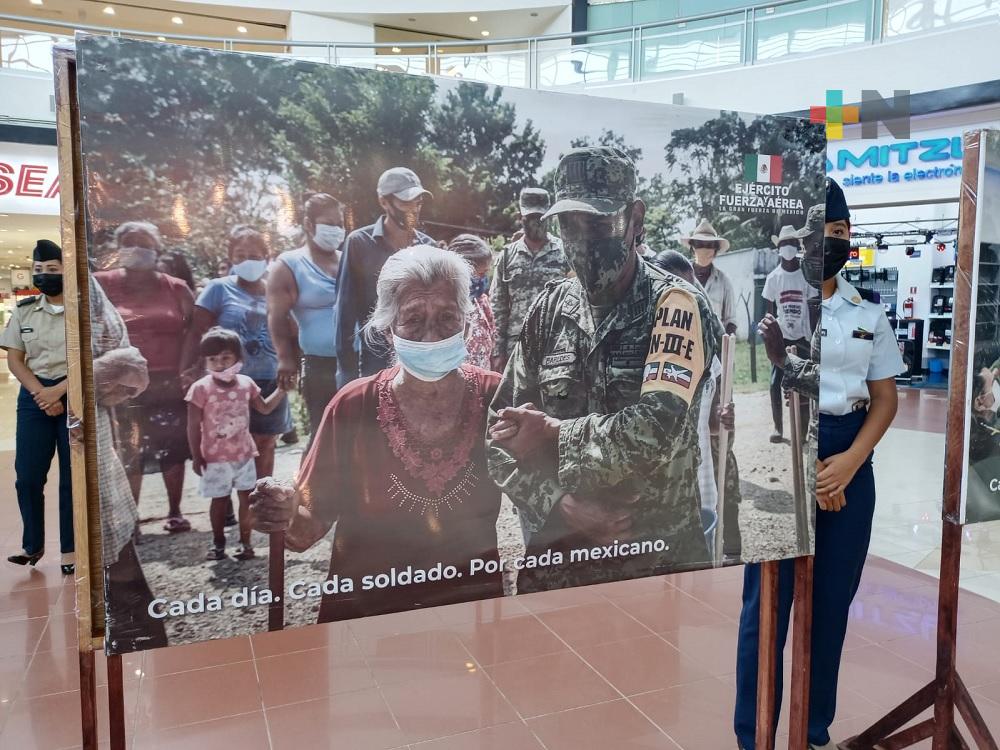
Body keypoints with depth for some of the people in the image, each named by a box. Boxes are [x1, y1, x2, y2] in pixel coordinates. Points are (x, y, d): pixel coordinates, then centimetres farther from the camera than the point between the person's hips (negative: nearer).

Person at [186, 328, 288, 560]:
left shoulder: (246, 384, -2)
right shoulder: (201, 388, -13)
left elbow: (265, 408, 12)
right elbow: (194, 426, -9)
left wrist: (281, 390, 0)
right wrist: (196, 456, -8)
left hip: (244, 454, 3)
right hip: (215, 458, -3)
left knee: (247, 497, 8)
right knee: (219, 499, 7)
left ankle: (245, 540, 20)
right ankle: (218, 542, 24)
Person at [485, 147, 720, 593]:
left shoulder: (676, 306, -13)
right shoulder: (549, 308, 1)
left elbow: (656, 432, -27)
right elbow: (501, 435, 1)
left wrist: (554, 434, -14)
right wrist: (556, 502, -13)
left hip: (657, 557, -4)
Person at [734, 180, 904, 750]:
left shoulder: (869, 315, 10)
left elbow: (885, 399, 10)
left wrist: (849, 461, -7)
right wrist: (798, 466, -10)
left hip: (849, 463, 4)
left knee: (832, 602, 12)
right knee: (768, 601, 1)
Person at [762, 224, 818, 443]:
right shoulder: (773, 278, 0)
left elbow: (813, 310, 0)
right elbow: (770, 310, 4)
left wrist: (813, 337, -5)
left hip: (802, 337, -1)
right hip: (780, 337, 1)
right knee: (775, 383, -1)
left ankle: (804, 428, 9)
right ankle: (777, 427, 10)